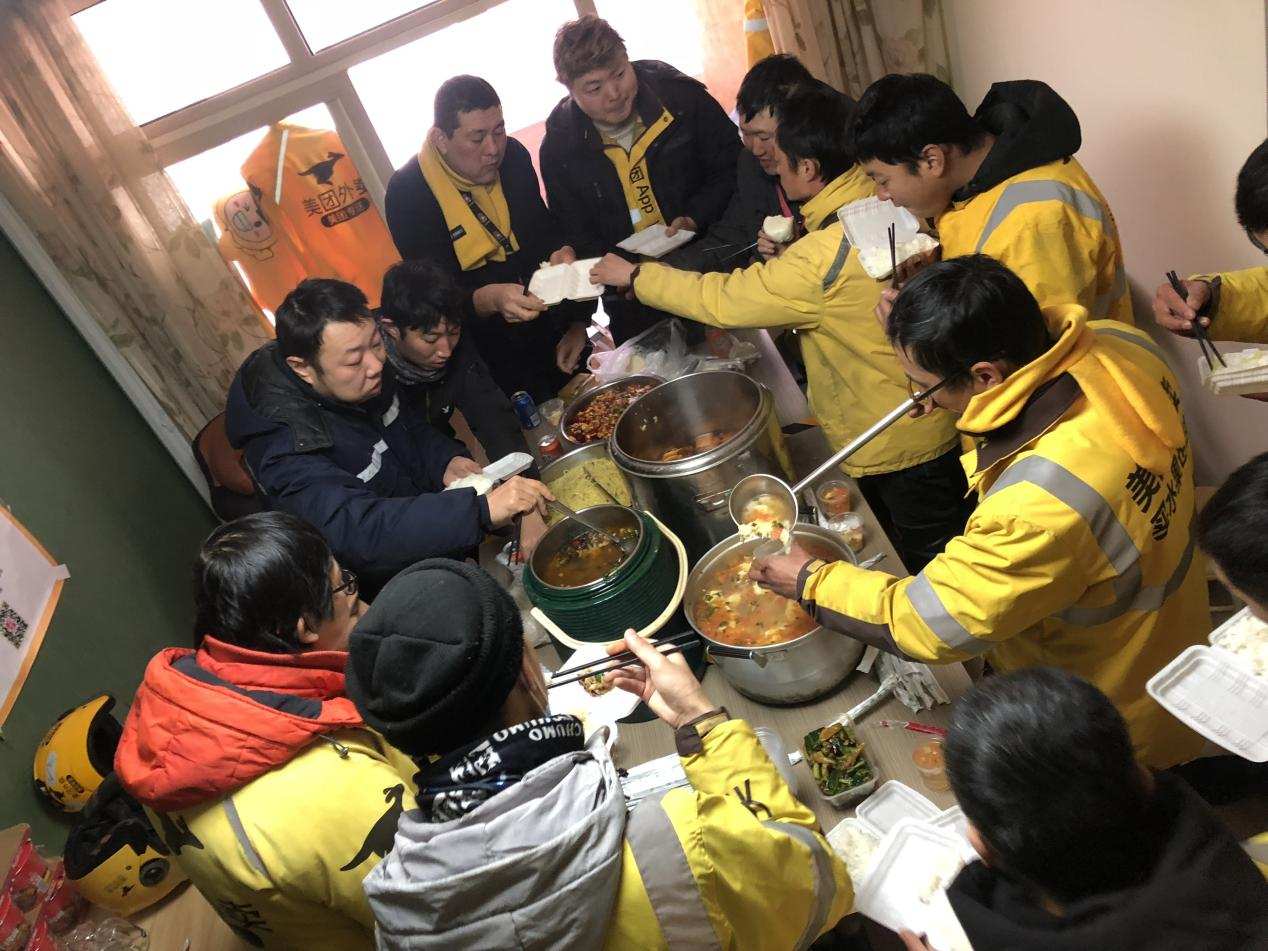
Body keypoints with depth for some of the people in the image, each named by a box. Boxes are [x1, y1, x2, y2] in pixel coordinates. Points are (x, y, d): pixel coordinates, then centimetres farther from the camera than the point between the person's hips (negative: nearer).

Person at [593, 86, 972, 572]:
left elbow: (720, 299, -20)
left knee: (927, 566, 14)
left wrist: (634, 275, -6)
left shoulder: (821, 260, -31)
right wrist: (787, 251, 0)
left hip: (894, 446, -8)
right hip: (939, 423, 8)